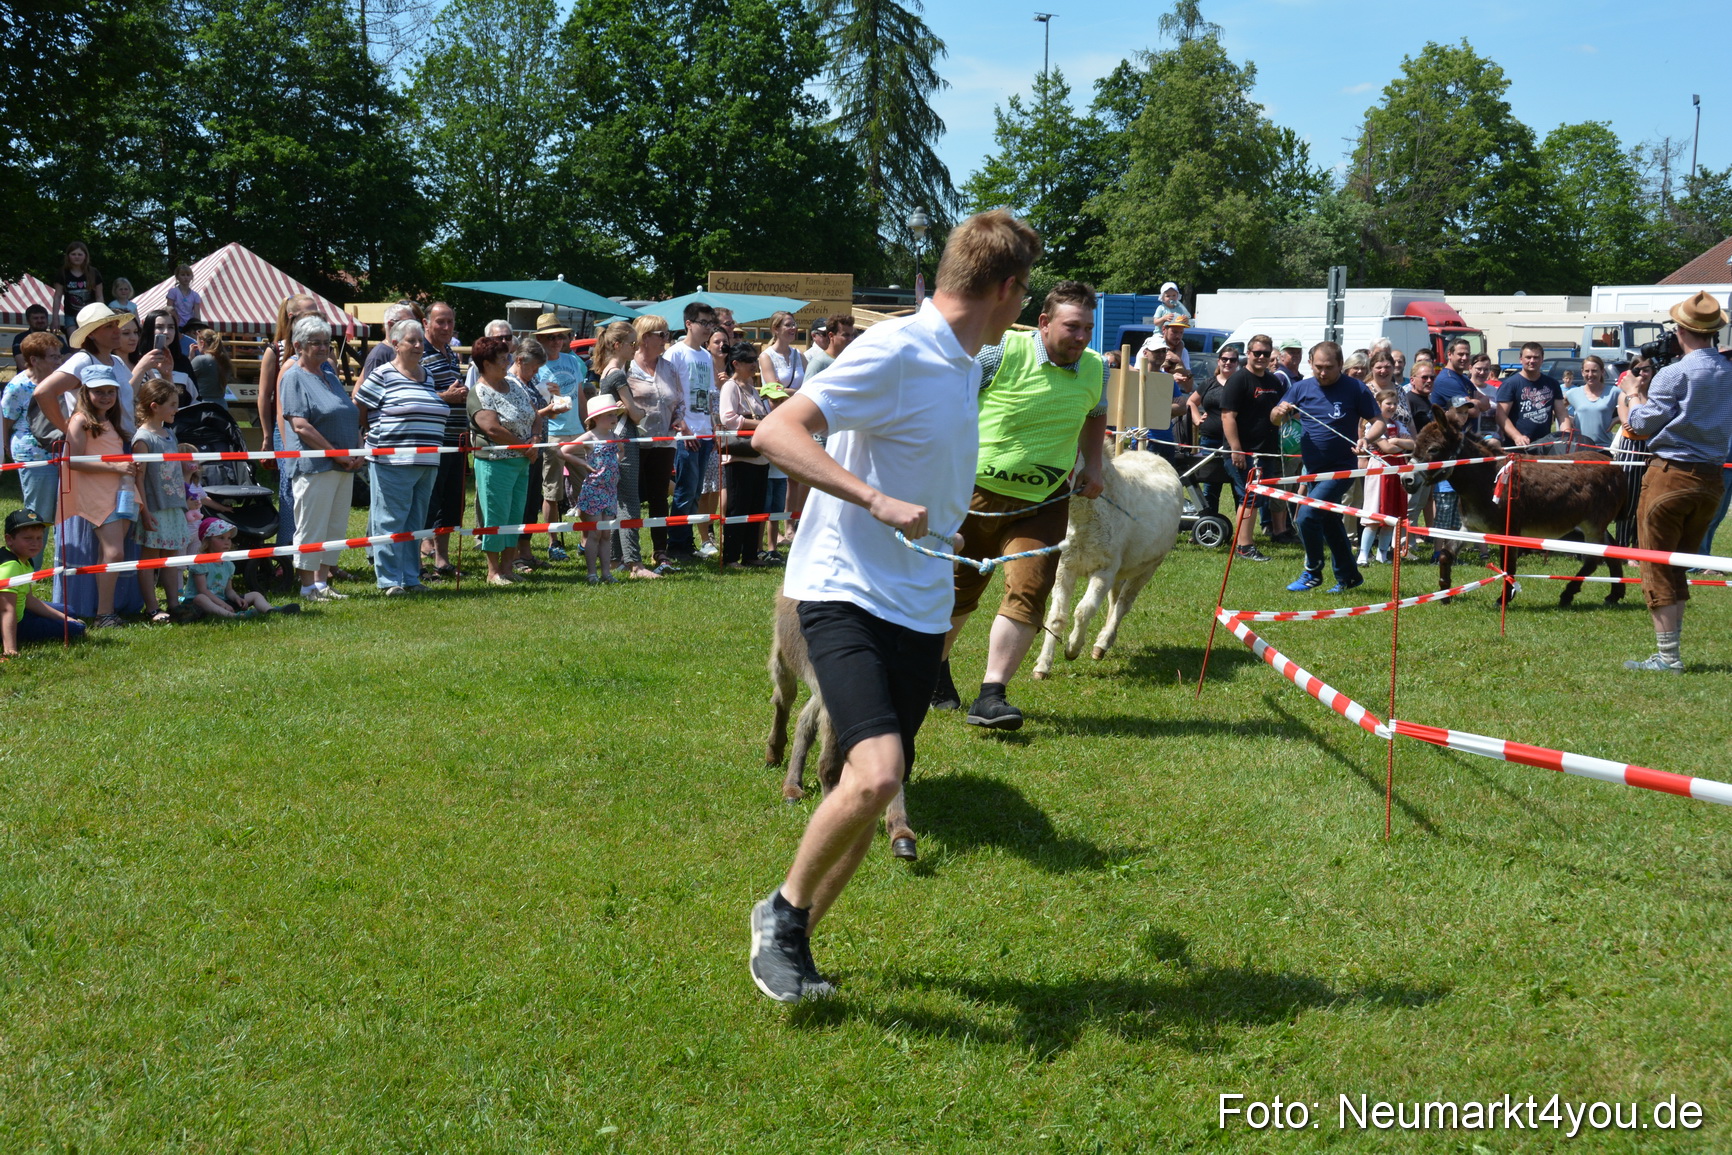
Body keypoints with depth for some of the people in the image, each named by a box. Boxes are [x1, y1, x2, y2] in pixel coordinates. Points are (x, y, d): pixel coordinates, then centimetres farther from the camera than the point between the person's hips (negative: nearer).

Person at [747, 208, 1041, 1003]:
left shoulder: (964, 363, 12)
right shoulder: (894, 350, -14)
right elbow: (774, 433, -22)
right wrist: (877, 501, -32)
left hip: (919, 608, 8)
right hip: (847, 594, -8)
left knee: (873, 794, 7)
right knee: (876, 774, -23)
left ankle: (792, 943, 24)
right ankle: (784, 911, 2)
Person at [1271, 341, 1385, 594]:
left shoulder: (1355, 389, -9)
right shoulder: (1302, 388, 3)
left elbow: (1379, 421, -6)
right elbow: (1277, 420, 6)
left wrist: (1366, 438, -26)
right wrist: (1280, 412, -18)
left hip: (1340, 469, -6)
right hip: (1312, 469, 6)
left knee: (1306, 515, -20)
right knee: (1329, 522, 18)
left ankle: (1313, 572, -2)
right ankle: (1348, 577, 33)